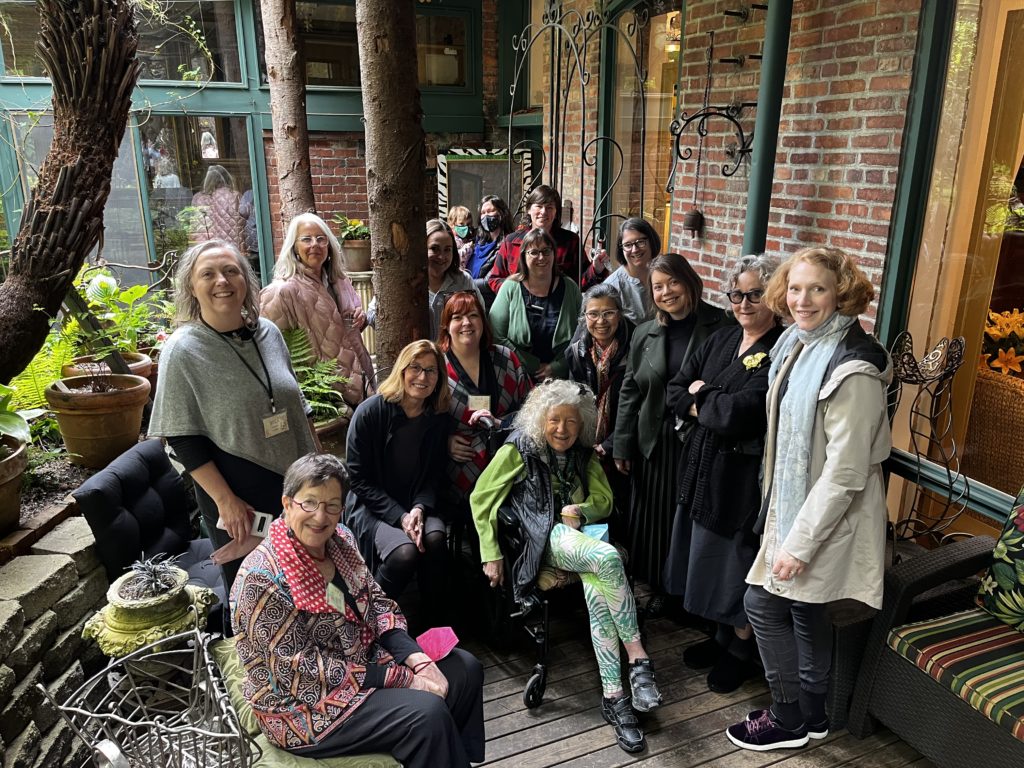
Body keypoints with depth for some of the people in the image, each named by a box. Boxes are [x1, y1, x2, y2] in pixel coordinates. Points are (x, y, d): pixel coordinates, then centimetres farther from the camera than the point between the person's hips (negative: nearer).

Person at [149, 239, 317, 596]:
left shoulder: (268, 332, 1)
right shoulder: (182, 350, -13)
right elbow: (183, 438, -13)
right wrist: (225, 500, -17)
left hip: (295, 484, 5)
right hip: (237, 494, -4)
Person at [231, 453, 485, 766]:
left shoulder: (340, 540, -2)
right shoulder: (262, 578, -25)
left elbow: (379, 605, 4)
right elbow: (302, 673, -24)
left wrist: (417, 659, -14)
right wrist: (401, 678, -23)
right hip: (304, 704, -8)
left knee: (464, 668, 4)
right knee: (428, 714, -24)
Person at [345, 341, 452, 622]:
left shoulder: (438, 417, 0)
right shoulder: (370, 412, -12)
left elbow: (434, 475, 6)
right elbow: (358, 479, -11)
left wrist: (419, 509, -15)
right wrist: (400, 517, -19)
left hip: (418, 503, 4)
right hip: (372, 506, -3)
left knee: (435, 541, -28)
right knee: (404, 553, -30)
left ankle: (438, 625, -9)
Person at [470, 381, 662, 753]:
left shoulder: (584, 455, 17)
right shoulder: (519, 450, 3)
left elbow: (604, 501, 20)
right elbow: (481, 499, 3)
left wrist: (582, 510, -4)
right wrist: (491, 554, -2)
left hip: (582, 534, 4)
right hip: (546, 536, -4)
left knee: (598, 590, -31)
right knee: (609, 558, -35)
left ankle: (614, 696, -27)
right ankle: (639, 660, -28)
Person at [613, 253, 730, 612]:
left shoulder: (720, 327, -7)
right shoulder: (645, 334, 6)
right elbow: (629, 393, 8)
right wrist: (622, 446, 7)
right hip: (654, 443, 4)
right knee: (654, 518, 11)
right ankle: (658, 588, 31)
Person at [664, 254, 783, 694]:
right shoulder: (721, 340, 7)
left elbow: (738, 414, -26)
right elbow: (675, 391, 4)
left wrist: (702, 395, -8)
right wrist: (713, 409, -13)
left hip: (741, 475, -7)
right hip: (701, 465, 7)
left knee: (736, 562, 9)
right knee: (708, 555, 19)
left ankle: (742, 649, 32)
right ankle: (723, 636, 40)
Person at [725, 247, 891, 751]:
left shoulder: (852, 368, -25)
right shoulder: (799, 343, 3)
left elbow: (844, 472, -25)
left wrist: (799, 541, -21)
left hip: (825, 515, -9)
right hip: (794, 501, 9)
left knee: (763, 603, 0)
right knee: (804, 608, 19)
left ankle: (787, 719, 22)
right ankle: (811, 714, 38)